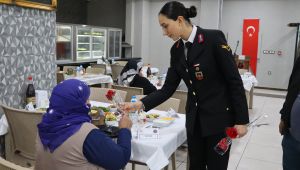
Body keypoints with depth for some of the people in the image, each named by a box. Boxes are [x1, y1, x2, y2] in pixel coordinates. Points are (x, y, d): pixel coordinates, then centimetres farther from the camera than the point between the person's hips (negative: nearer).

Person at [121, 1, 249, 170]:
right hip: (194, 118, 6)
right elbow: (168, 88, 3)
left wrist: (241, 119, -13)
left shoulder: (214, 38, -16)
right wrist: (140, 104, -8)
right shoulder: (176, 49, 3)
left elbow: (234, 80, -14)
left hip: (218, 117, -6)